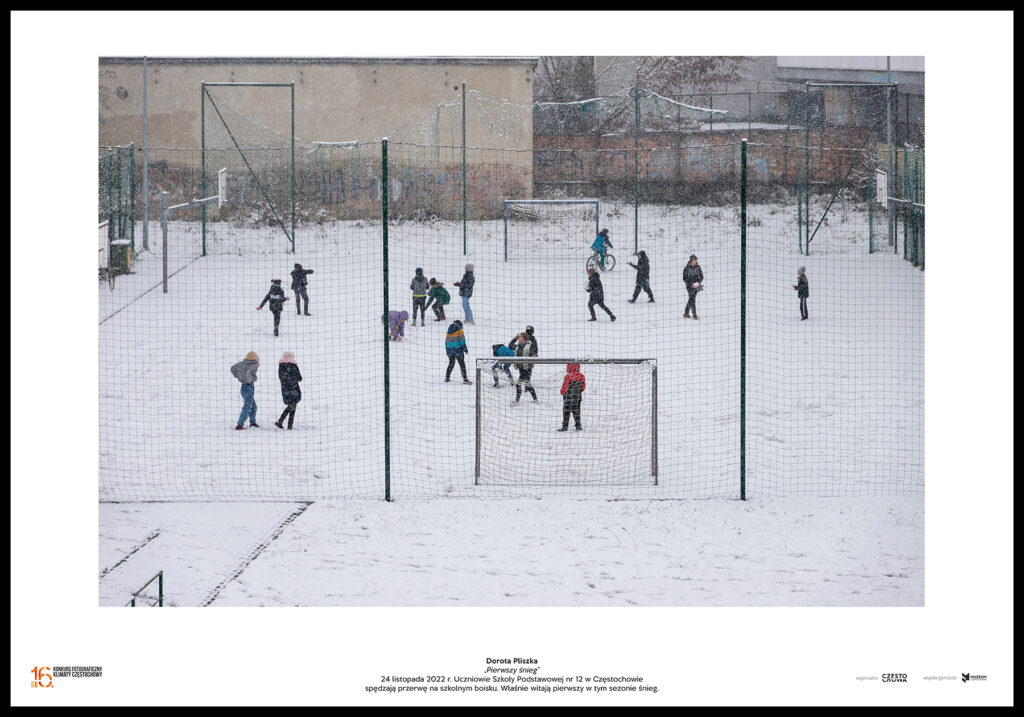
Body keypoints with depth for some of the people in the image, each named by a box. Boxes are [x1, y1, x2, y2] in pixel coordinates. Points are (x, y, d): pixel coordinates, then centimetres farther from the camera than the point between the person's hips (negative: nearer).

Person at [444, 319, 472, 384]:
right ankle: (465, 379, -8)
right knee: (462, 364, -2)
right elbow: (462, 340, -9)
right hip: (458, 349, -5)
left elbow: (446, 341, 16)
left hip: (450, 350, 5)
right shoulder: (459, 330, -3)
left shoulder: (449, 331, 13)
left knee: (451, 364, 19)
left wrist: (447, 351, 23)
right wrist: (465, 349, -5)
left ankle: (447, 378, 19)